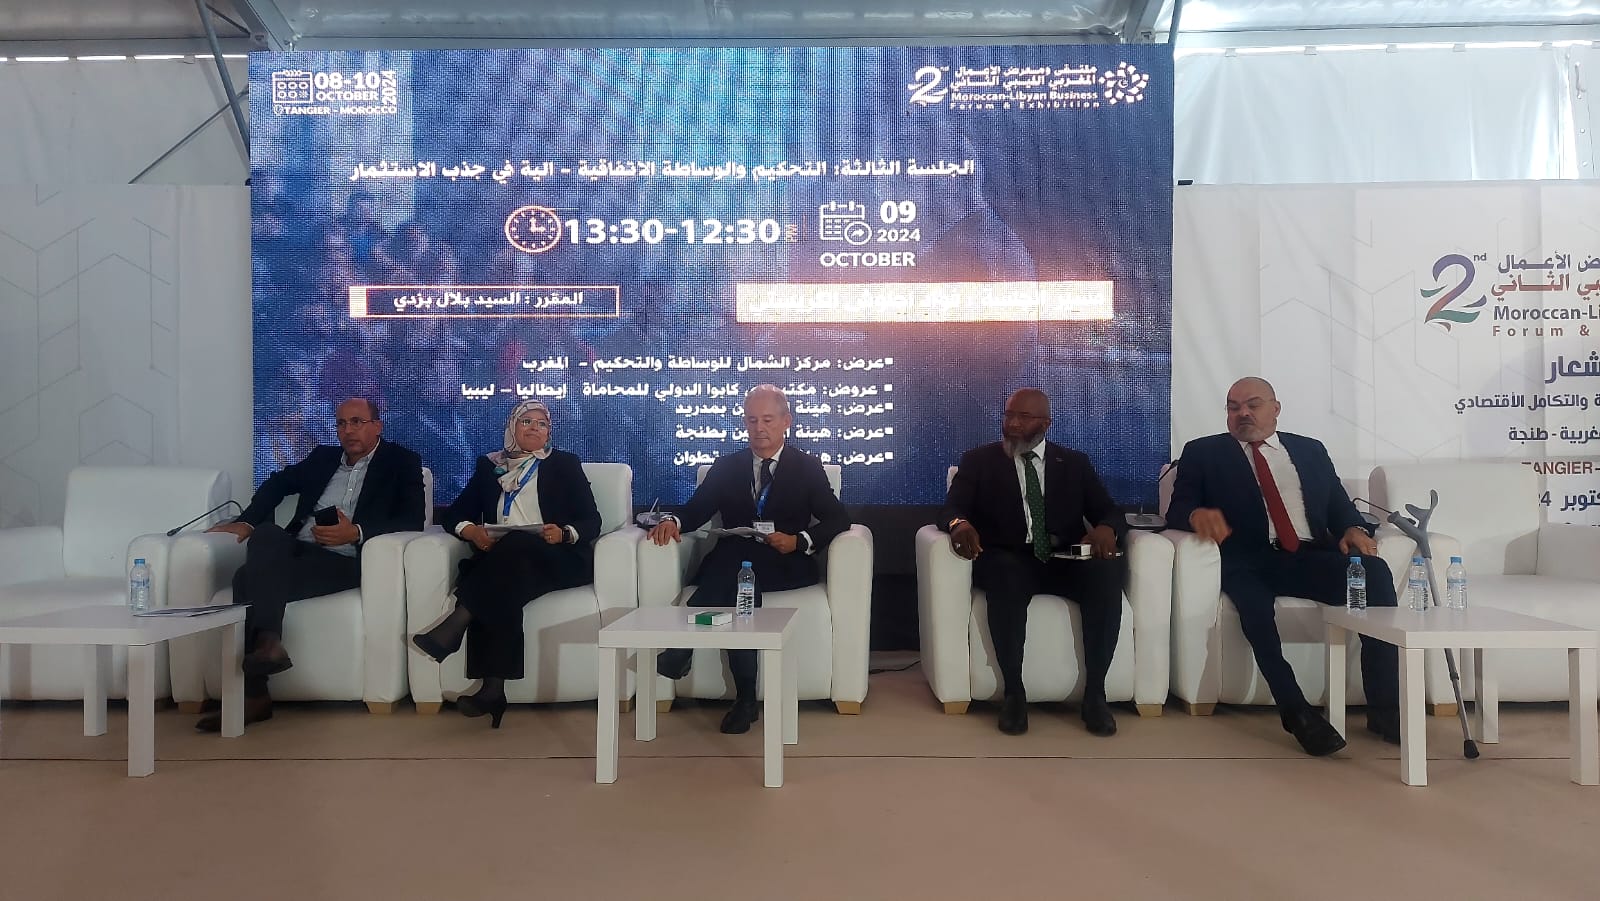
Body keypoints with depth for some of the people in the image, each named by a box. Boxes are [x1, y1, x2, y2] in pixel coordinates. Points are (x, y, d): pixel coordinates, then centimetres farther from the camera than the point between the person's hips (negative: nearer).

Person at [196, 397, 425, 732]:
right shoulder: (323, 457, 24)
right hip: (298, 550, 5)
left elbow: (413, 519, -6)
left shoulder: (403, 463, 7)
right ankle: (266, 642, -37)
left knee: (251, 578, -26)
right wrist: (246, 522, 13)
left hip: (344, 561, -5)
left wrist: (356, 532, -18)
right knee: (266, 535, -28)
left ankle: (254, 694, -31)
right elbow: (279, 482, 30)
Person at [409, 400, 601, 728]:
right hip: (501, 561, 2)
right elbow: (454, 514, 14)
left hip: (557, 560, -1)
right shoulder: (489, 465, 20)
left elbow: (591, 521, 6)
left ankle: (455, 625, -38)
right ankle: (493, 689, -38)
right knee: (500, 589, -35)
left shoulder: (565, 464, 14)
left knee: (516, 546, -35)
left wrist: (564, 533, -17)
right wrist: (470, 530, -10)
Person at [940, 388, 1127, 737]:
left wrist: (1106, 528, -17)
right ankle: (1013, 691, -24)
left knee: (1109, 572, -30)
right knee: (1006, 574, -38)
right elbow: (951, 508, -1)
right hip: (1009, 561, -2)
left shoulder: (1075, 463, 16)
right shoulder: (978, 461, 11)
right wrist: (960, 523, -27)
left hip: (1066, 562, 2)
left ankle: (1095, 692, -20)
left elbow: (1110, 511, 9)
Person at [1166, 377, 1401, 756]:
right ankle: (1296, 712, -30)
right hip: (1251, 562, -2)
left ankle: (1384, 709, -21)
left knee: (1375, 571, -27)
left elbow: (1340, 506, 18)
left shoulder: (1310, 450, 23)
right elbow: (1177, 509, 3)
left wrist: (1353, 529, -6)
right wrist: (1197, 514, -22)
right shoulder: (1202, 453, 14)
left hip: (1314, 557, 3)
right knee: (1248, 595, -37)